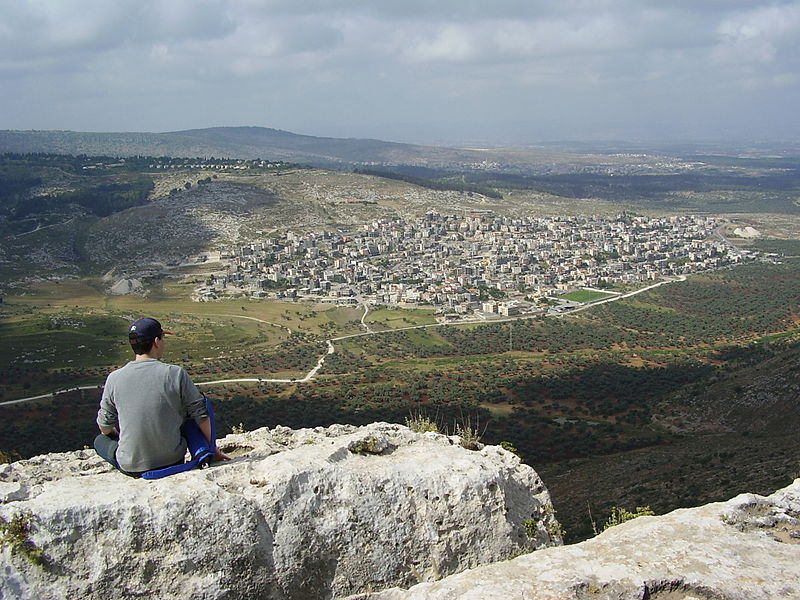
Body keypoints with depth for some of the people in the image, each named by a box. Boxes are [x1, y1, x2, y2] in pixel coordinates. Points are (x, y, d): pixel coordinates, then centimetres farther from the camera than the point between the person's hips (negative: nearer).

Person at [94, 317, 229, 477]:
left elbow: (105, 426, 5)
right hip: (173, 461, -2)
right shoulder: (176, 374, -14)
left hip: (130, 467, 2)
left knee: (100, 439, 32)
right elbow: (201, 415, -6)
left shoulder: (114, 379, -8)